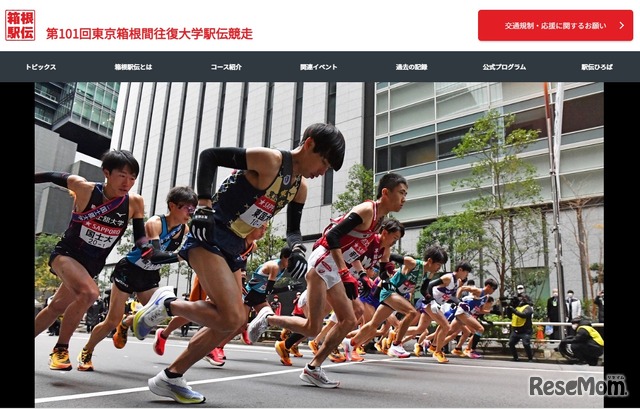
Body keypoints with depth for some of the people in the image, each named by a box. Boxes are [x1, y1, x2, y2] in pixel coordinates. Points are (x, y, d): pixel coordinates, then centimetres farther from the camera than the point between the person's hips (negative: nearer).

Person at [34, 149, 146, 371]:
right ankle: (60, 349, -10)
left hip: (91, 266, 4)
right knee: (89, 293, -30)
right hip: (65, 253, -4)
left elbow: (140, 239, -5)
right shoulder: (84, 188, -19)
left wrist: (150, 250, -23)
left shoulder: (135, 202, -13)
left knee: (56, 307, 17)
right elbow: (54, 177, -2)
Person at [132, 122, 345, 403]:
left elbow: (293, 230, 15)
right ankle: (166, 305, 2)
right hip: (208, 237, -9)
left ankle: (170, 378, 26)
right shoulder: (269, 159, -15)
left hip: (231, 248, 9)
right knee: (230, 318, -21)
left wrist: (297, 251, -7)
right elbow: (209, 155, -14)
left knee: (230, 322, 13)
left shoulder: (300, 187, 10)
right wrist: (204, 205, -21)